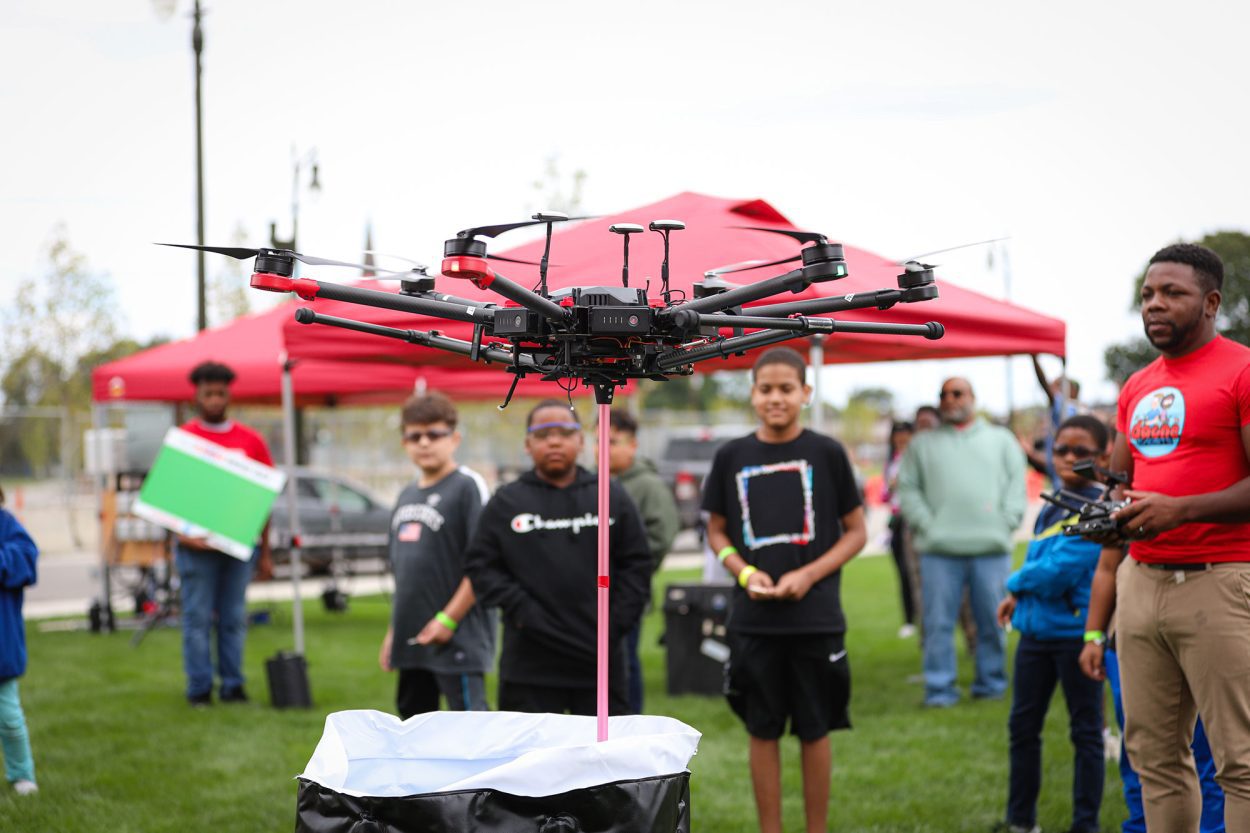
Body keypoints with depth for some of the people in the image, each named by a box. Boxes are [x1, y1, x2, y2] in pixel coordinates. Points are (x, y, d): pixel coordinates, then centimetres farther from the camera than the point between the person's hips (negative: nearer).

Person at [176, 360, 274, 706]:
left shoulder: (250, 441, 8)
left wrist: (265, 552, 9)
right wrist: (181, 533, -16)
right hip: (196, 544, -2)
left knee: (234, 618, 6)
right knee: (198, 617, 0)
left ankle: (233, 685, 12)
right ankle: (199, 688, 5)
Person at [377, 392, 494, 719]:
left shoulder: (468, 486, -8)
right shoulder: (407, 495, 16)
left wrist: (449, 619, -17)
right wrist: (394, 630, 19)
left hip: (458, 639, -8)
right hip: (412, 639, 9)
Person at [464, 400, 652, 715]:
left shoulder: (612, 498, 6)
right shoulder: (506, 503, 3)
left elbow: (636, 565, 7)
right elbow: (480, 565, 2)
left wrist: (617, 621, -5)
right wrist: (519, 609, -11)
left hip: (598, 659, 1)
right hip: (530, 664, -1)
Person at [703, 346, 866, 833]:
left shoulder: (826, 453, -2)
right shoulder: (732, 456, 3)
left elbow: (855, 532, 2)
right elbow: (717, 531, 11)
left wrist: (808, 576, -12)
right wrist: (746, 573, -8)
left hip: (815, 616, -1)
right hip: (753, 619, 1)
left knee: (814, 730, 6)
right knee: (763, 731, 7)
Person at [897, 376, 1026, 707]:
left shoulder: (1001, 440, 17)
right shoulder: (922, 444, 16)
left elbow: (1017, 482, 9)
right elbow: (908, 489, 9)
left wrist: (1006, 522, -3)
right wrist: (925, 524, -4)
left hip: (991, 546, 0)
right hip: (939, 548, 0)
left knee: (992, 621, 2)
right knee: (938, 623, -4)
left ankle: (991, 682, 14)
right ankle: (939, 688, 1)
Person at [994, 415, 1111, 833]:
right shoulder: (1049, 508, 11)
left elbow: (1060, 571, -21)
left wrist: (1016, 581, -5)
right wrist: (1020, 594, -2)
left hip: (1077, 630, -8)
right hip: (1035, 630, 8)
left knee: (1085, 731, 4)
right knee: (1022, 727, 13)